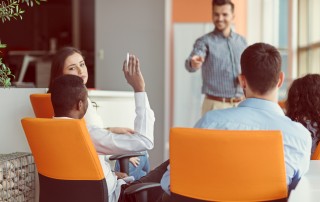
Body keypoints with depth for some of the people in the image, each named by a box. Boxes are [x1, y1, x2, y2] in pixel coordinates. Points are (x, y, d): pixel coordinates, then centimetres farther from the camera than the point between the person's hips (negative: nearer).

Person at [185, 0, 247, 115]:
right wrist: (193, 64, -49)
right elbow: (191, 63, -26)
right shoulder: (205, 41, -7)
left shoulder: (241, 41, 9)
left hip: (240, 105, 5)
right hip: (216, 105, -5)